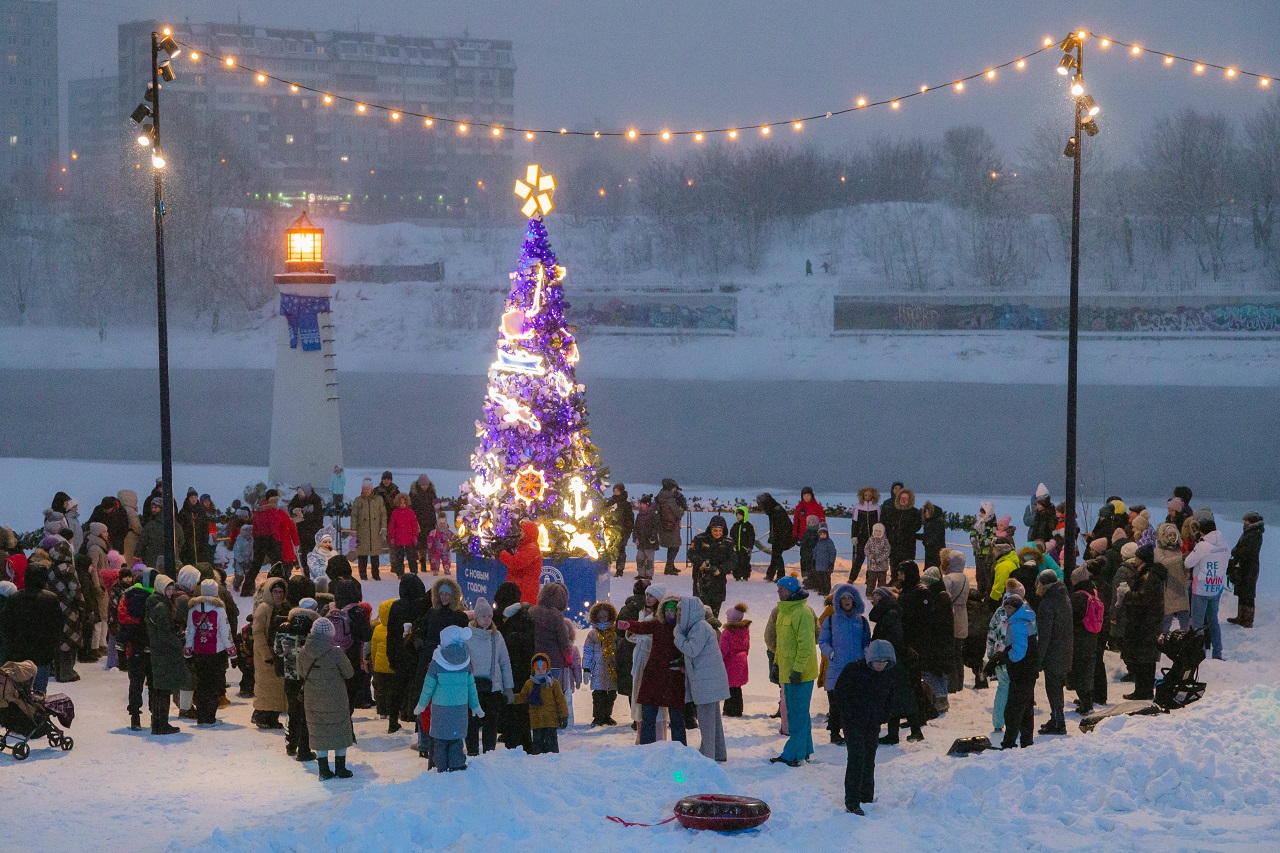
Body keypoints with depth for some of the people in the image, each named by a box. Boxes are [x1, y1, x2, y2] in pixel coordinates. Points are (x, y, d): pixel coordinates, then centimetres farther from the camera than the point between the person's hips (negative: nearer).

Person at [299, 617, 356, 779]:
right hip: (336, 699, -3)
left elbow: (301, 672, 9)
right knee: (340, 732, 12)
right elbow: (348, 673, -7)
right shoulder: (335, 652, -18)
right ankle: (340, 769, 17)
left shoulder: (303, 653, -7)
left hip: (313, 700, 3)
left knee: (319, 735, 13)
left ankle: (324, 770, 14)